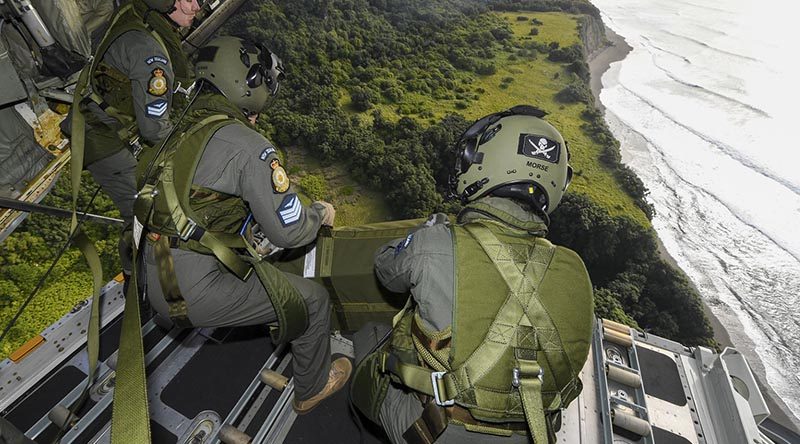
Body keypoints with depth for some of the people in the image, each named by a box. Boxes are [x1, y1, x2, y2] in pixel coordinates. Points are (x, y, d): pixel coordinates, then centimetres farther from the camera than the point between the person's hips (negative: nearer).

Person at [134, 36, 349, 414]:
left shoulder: (183, 130, 7)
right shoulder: (249, 145, -18)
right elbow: (288, 232, -17)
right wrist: (321, 212, 3)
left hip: (156, 285, 9)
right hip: (198, 295, -8)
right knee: (314, 299, 7)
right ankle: (312, 389, 30)